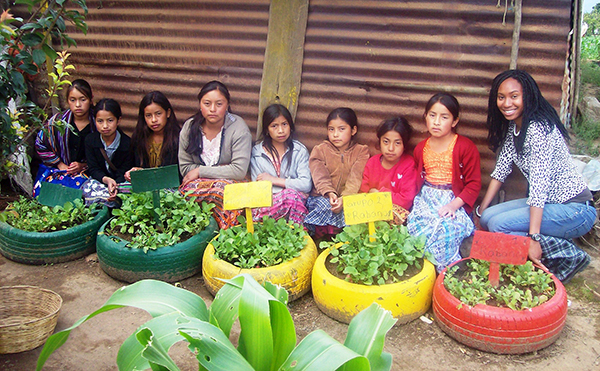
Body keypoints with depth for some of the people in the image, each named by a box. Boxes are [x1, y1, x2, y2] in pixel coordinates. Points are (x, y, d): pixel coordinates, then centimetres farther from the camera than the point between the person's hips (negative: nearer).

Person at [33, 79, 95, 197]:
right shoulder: (57, 121, 0)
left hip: (86, 170, -1)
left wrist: (83, 165, -12)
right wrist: (60, 164, 0)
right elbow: (40, 145, 10)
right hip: (55, 168, 2)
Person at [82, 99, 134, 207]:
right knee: (87, 188, -30)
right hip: (98, 180, 2)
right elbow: (93, 169, -6)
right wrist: (106, 179, -28)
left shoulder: (127, 143, -12)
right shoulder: (90, 140, -2)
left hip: (120, 182, -2)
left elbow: (124, 173, -12)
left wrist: (115, 185, -35)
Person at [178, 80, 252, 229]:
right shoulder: (189, 127, 2)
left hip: (229, 184, -2)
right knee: (189, 189, -32)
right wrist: (221, 170, -11)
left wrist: (201, 171, -12)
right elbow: (184, 167, 1)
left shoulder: (238, 128, -9)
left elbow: (240, 171, -17)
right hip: (197, 183, 3)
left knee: (220, 190, -37)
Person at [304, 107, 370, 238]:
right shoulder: (320, 150, 9)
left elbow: (355, 180, -9)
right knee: (326, 205, -31)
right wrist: (330, 193, -27)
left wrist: (344, 198, -26)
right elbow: (320, 177, -7)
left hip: (348, 199, 1)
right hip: (321, 197, 0)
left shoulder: (361, 151, 7)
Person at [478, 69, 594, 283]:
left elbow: (539, 185, -28)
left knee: (497, 225, -21)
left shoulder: (538, 129, -22)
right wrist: (481, 209, 7)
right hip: (548, 203, 9)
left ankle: (568, 256, -9)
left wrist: (534, 238, -31)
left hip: (575, 210, -9)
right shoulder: (513, 126, 5)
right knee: (487, 218, -4)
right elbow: (501, 169, 10)